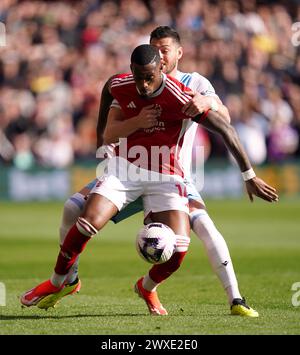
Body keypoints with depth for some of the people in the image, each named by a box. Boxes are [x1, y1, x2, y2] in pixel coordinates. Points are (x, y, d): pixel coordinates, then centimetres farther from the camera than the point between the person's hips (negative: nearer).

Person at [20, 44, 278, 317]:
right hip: (126, 166, 2)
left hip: (166, 176, -2)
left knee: (178, 249, -15)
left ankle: (147, 287, 19)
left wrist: (249, 176, -13)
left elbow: (225, 130, -17)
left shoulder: (180, 98, -22)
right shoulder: (119, 86, -9)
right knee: (87, 223, -19)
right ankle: (56, 282, 6)